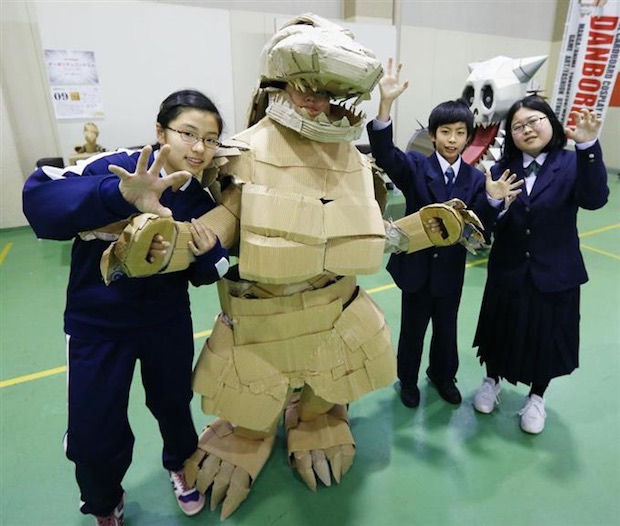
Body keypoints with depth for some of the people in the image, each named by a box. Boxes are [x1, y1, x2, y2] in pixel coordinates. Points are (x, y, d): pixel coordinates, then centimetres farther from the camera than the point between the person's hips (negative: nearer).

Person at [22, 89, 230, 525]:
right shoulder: (118, 166, -18)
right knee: (94, 433, 5)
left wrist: (208, 253, -22)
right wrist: (120, 196, -49)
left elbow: (205, 275, 2)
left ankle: (180, 466, 54)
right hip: (96, 324, -3)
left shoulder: (202, 200, -5)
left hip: (168, 322, 3)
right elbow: (39, 196, -33)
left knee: (173, 403, 20)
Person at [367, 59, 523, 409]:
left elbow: (479, 228, -7)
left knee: (447, 328, 21)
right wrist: (386, 104, -43)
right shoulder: (414, 166, -10)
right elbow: (384, 153, -29)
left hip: (451, 270, 3)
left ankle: (443, 375, 46)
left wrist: (493, 200, -27)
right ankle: (408, 379, 38)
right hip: (416, 265, -2)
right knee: (412, 329, 15)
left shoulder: (476, 179, -3)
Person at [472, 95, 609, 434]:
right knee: (503, 330, 17)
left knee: (547, 336, 14)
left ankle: (536, 397, 39)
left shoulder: (572, 163, -7)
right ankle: (492, 381, 44)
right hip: (508, 271, 1)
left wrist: (588, 146, -36)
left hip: (555, 273, -1)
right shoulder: (502, 169, -2)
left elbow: (595, 199, -27)